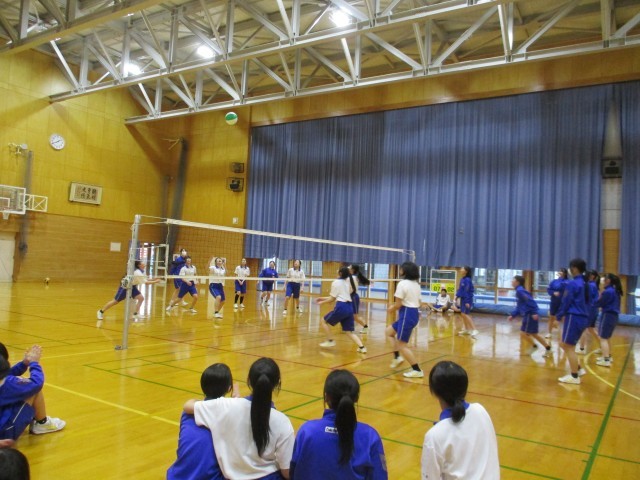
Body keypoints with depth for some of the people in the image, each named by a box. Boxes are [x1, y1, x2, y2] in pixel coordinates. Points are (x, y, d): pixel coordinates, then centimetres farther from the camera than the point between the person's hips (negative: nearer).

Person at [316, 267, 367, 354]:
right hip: (349, 307, 7)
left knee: (324, 321, 12)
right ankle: (362, 347, -7)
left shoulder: (336, 282, -2)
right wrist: (324, 298, 28)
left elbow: (332, 299, 0)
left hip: (341, 307, -7)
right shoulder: (348, 282, 21)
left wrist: (322, 302, 17)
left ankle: (330, 341, 11)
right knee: (349, 332, 9)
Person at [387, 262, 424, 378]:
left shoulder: (402, 283, -14)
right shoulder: (416, 284, 12)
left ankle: (417, 370, 2)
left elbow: (398, 304, -15)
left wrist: (392, 309, 7)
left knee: (402, 345, -1)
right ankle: (398, 357, 15)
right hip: (415, 313, 10)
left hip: (406, 315, -10)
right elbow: (418, 302, 14)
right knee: (389, 331, 21)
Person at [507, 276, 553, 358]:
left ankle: (533, 346, 20)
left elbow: (530, 301, -24)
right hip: (528, 315, 10)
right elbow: (519, 306, 22)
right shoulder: (519, 291, 15)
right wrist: (513, 315, 18)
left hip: (530, 315, -10)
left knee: (523, 334, 0)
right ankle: (548, 349, 24)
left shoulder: (520, 291, -16)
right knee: (534, 334, 18)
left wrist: (534, 313, -28)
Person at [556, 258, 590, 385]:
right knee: (564, 344, 18)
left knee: (569, 347, 0)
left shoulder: (572, 284, -14)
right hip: (582, 317, 9)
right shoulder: (584, 283, 12)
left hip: (574, 318, -9)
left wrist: (558, 317, -4)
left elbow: (565, 302, -14)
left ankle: (574, 376, 5)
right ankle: (578, 369, 21)